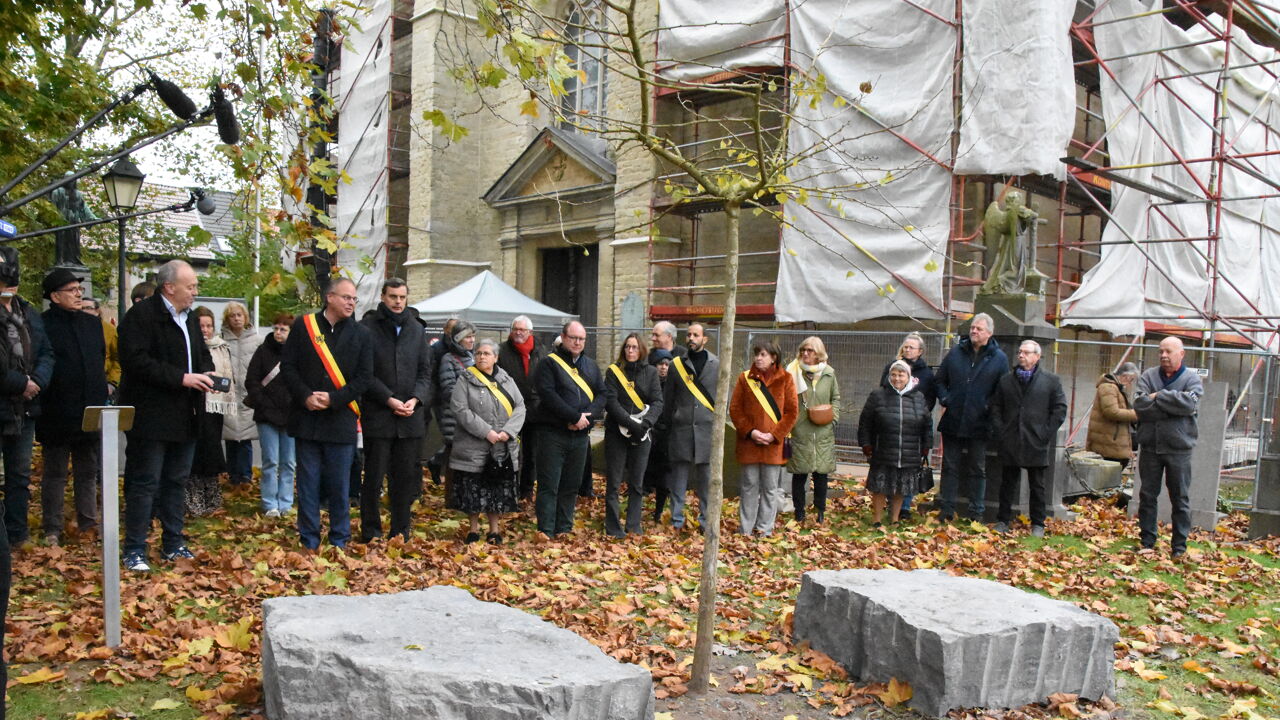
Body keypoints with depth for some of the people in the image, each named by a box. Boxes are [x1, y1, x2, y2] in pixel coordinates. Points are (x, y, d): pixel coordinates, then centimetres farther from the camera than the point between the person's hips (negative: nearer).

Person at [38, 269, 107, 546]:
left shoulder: (92, 323, 11)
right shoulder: (42, 324, -7)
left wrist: (102, 396, 11)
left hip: (90, 412, 5)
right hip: (57, 415, -5)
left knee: (88, 472, 12)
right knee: (55, 473, 6)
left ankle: (88, 523, 21)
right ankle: (52, 530, 14)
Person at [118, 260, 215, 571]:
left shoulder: (190, 317, 15)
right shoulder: (141, 314, -11)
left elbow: (202, 354, 24)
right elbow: (136, 360, -21)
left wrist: (206, 373, 1)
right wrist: (181, 378, -22)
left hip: (185, 417, 8)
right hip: (151, 415, -8)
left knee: (176, 481, 14)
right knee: (145, 483, -2)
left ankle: (173, 543, 24)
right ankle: (134, 549, 8)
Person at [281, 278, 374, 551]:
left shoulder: (361, 334, 4)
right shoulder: (303, 325, 4)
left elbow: (364, 377, 0)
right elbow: (287, 366, 3)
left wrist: (333, 399, -12)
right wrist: (305, 396, -12)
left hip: (341, 421, 0)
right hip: (306, 418, 0)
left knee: (339, 486, 5)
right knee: (308, 484, 6)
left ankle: (339, 542, 17)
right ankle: (309, 543, 16)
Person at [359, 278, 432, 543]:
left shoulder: (417, 329, 11)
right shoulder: (368, 327, -2)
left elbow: (425, 371, 11)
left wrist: (416, 399, -6)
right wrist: (389, 399, -14)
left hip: (411, 417, 4)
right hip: (377, 415, -4)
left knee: (406, 478, 9)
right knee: (374, 477, 3)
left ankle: (401, 534, 19)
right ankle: (370, 534, 14)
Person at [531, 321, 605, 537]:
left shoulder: (590, 366, 15)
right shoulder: (549, 363, -4)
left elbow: (602, 394, 8)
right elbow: (548, 395, -15)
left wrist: (587, 416, -10)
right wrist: (575, 416, -17)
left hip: (580, 435, 6)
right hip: (552, 432, -5)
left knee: (571, 485, 11)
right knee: (549, 485, -3)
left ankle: (564, 529, 20)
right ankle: (545, 531, 2)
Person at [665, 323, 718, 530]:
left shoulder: (717, 364, 6)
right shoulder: (676, 364, 8)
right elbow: (669, 398, 10)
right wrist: (669, 422, 6)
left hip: (707, 429, 0)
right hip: (681, 428, 0)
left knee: (706, 476, 6)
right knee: (679, 475, 4)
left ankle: (706, 519, 16)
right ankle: (677, 520, 13)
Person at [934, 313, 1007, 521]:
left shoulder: (999, 358, 0)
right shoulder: (956, 352, 6)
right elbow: (939, 380, 13)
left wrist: (990, 408, -9)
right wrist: (944, 399, -2)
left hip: (979, 425, -2)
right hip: (952, 422, 2)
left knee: (977, 470, 8)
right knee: (950, 467, 8)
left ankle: (977, 513, 17)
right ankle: (946, 509, 15)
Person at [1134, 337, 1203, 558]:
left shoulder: (1192, 378, 0)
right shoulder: (1148, 376, 5)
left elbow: (1190, 403, -20)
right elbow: (1140, 405, -11)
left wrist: (1158, 397, -13)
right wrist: (1173, 406, -16)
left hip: (1178, 448, -2)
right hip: (1150, 446, 2)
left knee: (1180, 499, 5)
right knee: (1147, 496, 9)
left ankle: (1179, 546, 14)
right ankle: (1147, 542, 19)